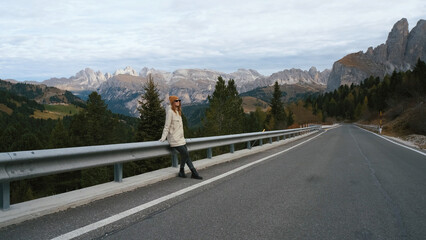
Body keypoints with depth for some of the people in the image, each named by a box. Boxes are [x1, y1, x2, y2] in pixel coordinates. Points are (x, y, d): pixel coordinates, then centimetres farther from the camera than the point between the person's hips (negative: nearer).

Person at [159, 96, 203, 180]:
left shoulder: (178, 111, 16)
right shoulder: (170, 111, -11)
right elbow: (167, 126, -13)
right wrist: (163, 138, -13)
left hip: (181, 138, 8)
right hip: (174, 140, -8)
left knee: (186, 155, 5)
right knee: (185, 154, -11)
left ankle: (194, 173, 6)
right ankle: (181, 172, 5)